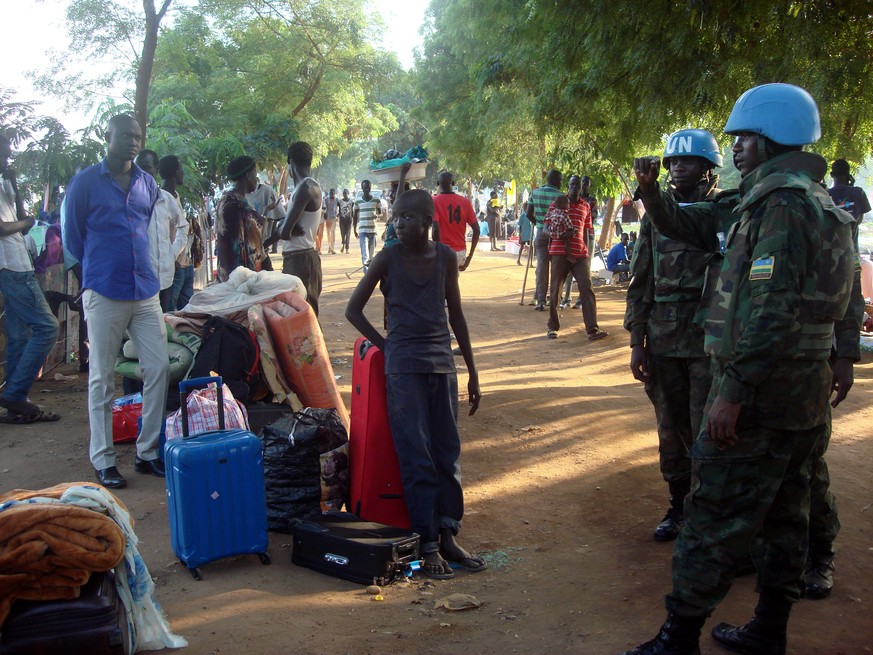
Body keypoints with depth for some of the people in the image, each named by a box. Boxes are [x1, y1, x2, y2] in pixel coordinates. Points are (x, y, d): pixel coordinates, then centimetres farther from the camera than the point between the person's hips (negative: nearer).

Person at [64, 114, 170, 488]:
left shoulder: (148, 184, 12)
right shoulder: (86, 182, -1)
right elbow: (72, 235, 6)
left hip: (145, 289, 5)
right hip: (104, 292, -4)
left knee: (159, 368, 1)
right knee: (102, 377, 2)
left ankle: (147, 452, 13)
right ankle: (102, 459, 11)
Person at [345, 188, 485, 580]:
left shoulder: (446, 257, 5)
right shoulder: (388, 258, -3)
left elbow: (455, 315, 12)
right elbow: (353, 309, 4)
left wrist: (473, 371, 12)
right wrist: (386, 345, -2)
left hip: (442, 362, 3)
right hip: (404, 366, -3)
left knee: (447, 453, 6)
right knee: (417, 458, -2)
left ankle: (448, 536, 16)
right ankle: (427, 545, 5)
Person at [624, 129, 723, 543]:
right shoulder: (656, 214, 11)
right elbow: (641, 283, 12)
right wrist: (637, 342, 7)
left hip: (710, 342, -4)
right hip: (663, 343, 4)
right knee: (671, 429, 12)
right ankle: (679, 506, 27)